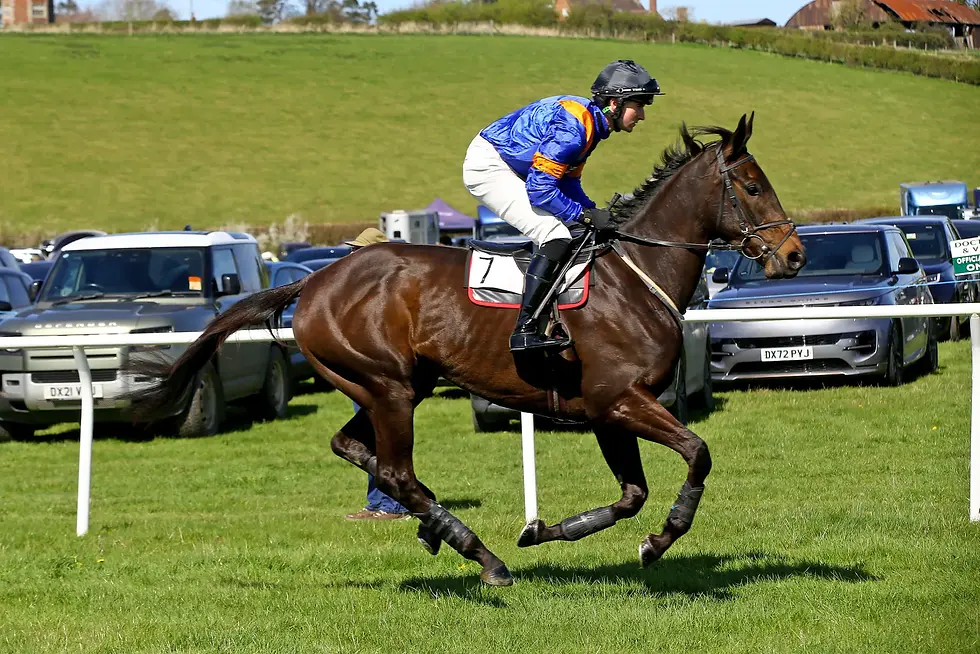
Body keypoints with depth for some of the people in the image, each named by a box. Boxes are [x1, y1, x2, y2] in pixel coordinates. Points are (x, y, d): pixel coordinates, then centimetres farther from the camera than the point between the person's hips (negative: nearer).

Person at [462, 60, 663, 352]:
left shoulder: (590, 122, 6)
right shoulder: (572, 128, -26)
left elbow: (568, 182, 14)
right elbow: (540, 187, -27)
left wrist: (596, 213, 0)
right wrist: (586, 215, -21)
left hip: (509, 168, 11)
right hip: (487, 166, -11)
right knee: (556, 237, -19)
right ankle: (525, 330, -21)